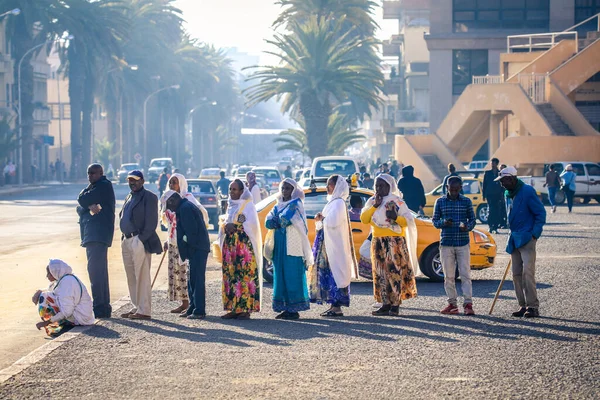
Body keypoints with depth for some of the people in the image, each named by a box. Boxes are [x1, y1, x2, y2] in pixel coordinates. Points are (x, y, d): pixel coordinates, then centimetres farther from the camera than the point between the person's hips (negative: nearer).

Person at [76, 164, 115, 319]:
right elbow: (79, 208, 10)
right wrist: (89, 207, -8)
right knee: (99, 271, 13)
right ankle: (104, 307, 18)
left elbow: (82, 200, -15)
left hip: (98, 234, -11)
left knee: (95, 270, -15)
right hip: (92, 235, 11)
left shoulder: (104, 186, -6)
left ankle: (99, 307, -18)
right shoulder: (95, 188, 23)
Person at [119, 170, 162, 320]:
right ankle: (136, 307, 20)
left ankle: (144, 311, -5)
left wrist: (142, 239, -18)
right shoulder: (129, 198, 20)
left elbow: (152, 222, -13)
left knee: (142, 277, -7)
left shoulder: (149, 197, -7)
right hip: (127, 242, 9)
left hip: (140, 242, -9)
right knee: (131, 278, 12)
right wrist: (125, 238, 11)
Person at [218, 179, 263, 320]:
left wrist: (235, 227, -14)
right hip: (230, 245, 7)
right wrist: (225, 227, -1)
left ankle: (246, 309, -11)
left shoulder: (248, 204, -2)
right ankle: (234, 308, 5)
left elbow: (252, 224, -11)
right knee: (230, 275, 3)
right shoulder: (230, 205, 19)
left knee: (245, 276, -10)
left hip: (245, 245, -7)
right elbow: (225, 223, 22)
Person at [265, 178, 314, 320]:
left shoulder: (296, 204, -3)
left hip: (293, 246, -7)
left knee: (292, 276, -8)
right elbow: (268, 222, 4)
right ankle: (286, 308, 10)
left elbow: (285, 219, -18)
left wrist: (277, 221, 0)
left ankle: (294, 309, -6)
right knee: (280, 276, 5)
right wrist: (282, 222, -12)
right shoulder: (278, 206, 18)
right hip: (279, 246, 7)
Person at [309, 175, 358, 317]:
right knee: (327, 272, 9)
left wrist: (321, 218, -6)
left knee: (334, 273, -10)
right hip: (327, 244, 10)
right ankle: (334, 306, 12)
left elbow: (332, 221, -23)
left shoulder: (338, 203, -12)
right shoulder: (332, 202, 18)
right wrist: (321, 219, 2)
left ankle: (337, 307, -10)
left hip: (334, 245, -10)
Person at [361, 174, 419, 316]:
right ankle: (386, 304, 5)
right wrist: (374, 206, -6)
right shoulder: (372, 201, 15)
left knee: (394, 271, -11)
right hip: (378, 242, 5)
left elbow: (408, 221, -4)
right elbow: (363, 219, 3)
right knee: (380, 273, 2)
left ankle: (395, 304, -11)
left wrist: (396, 217, -20)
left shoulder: (397, 201, 1)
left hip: (395, 242, -5)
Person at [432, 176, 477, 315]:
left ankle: (468, 304, -7)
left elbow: (472, 219, 8)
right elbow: (435, 220, 7)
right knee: (448, 276, 4)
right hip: (446, 243, 1)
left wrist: (467, 227, -15)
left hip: (463, 243, -1)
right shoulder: (440, 202, 4)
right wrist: (443, 223, -15)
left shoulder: (466, 201, 4)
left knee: (465, 274, -6)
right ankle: (452, 303, 11)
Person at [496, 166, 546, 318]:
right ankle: (523, 306, 12)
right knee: (516, 274, 7)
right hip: (514, 240, 9)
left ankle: (533, 306, -14)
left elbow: (541, 213, -10)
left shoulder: (527, 191, -10)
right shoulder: (509, 194, 15)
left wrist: (535, 233, -16)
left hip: (527, 239, -8)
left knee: (527, 272, -15)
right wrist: (513, 235, 19)